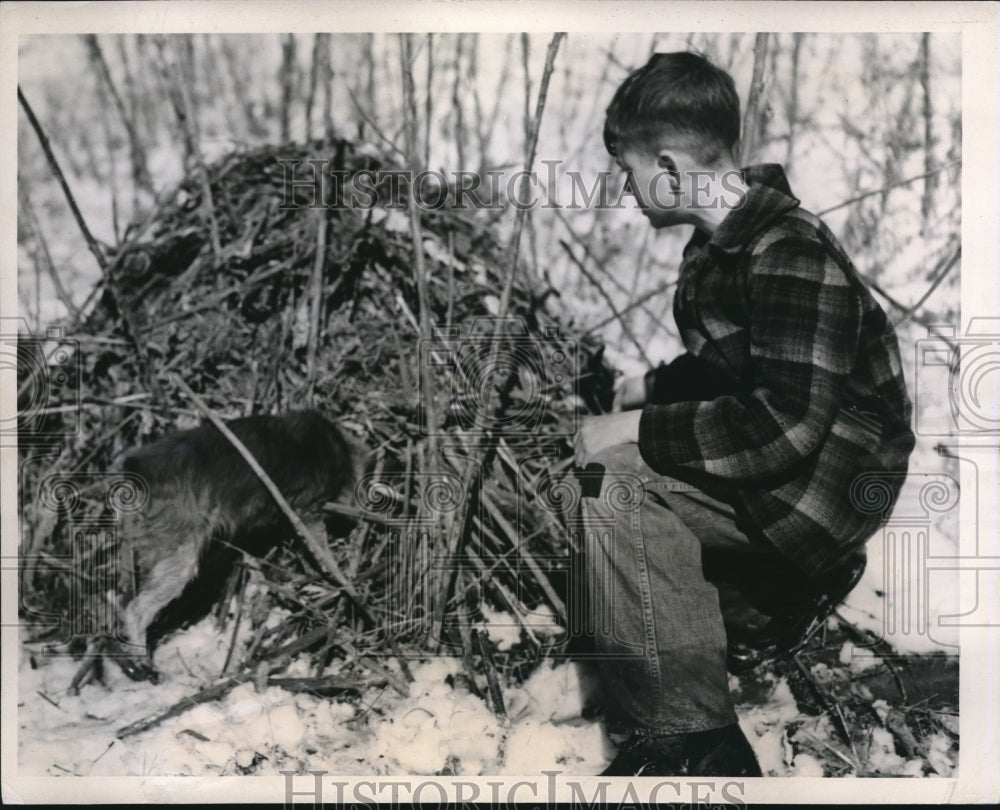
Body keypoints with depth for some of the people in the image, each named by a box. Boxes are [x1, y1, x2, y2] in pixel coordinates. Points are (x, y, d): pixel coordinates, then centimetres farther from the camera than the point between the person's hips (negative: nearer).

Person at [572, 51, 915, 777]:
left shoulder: (792, 253, -22)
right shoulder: (721, 243, 7)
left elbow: (786, 427, -31)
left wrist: (636, 431, -27)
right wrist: (649, 390, 10)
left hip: (827, 484, -10)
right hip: (761, 469, 10)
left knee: (616, 484, -26)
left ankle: (688, 749, -22)